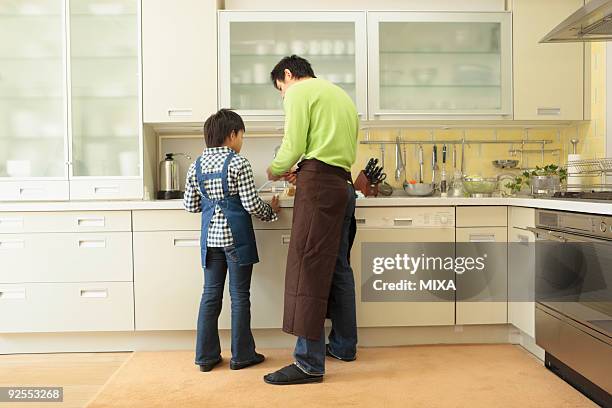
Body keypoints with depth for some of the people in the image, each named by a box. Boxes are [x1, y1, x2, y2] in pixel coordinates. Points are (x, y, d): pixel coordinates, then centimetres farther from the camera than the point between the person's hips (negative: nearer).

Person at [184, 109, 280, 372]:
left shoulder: (196, 166, 7)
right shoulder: (238, 163, -10)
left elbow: (190, 206, 11)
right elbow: (252, 204, -12)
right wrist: (271, 211, 7)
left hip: (210, 237, 5)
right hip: (236, 236, -5)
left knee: (210, 294, 12)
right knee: (240, 296, 5)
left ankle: (206, 355, 18)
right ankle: (241, 355, 15)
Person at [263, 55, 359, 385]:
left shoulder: (300, 92, 2)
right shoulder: (341, 95, 27)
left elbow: (293, 146, -9)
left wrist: (274, 171, 10)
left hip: (318, 183, -9)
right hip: (344, 183, 9)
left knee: (308, 267, -10)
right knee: (338, 266, 14)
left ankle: (309, 363, -9)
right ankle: (343, 345, 24)